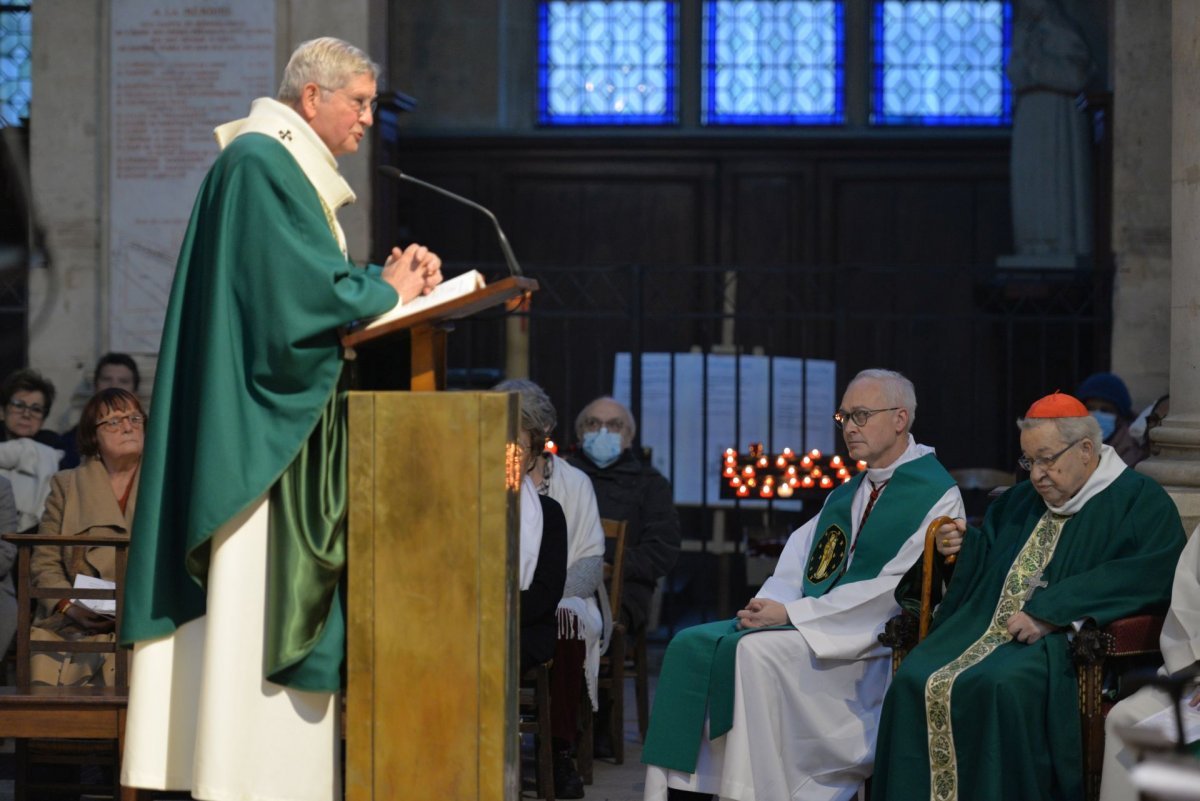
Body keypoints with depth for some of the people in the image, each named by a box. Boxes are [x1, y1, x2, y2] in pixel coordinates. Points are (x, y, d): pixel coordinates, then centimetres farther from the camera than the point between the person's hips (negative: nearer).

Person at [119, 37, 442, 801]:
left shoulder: (293, 168, 19)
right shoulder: (261, 163, -13)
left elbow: (313, 278, 17)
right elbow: (302, 287, -20)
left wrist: (393, 276, 2)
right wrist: (385, 291, -6)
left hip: (287, 417, 11)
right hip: (259, 418, -11)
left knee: (282, 589, 7)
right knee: (254, 593, -10)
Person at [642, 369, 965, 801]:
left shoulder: (937, 497, -6)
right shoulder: (844, 496, 21)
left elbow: (897, 588, -15)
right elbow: (796, 562, 16)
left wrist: (792, 613, -17)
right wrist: (768, 605, -9)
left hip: (877, 636, -8)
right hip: (810, 623, 8)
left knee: (756, 650, -32)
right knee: (691, 646, -11)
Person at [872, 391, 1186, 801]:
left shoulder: (1140, 502, -1)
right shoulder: (1023, 500, 23)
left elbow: (1150, 574, -18)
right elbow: (987, 559, 38)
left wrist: (1052, 612, -23)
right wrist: (964, 545, 11)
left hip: (1063, 643, -7)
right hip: (987, 627, 7)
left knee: (998, 687, -36)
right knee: (914, 681, -19)